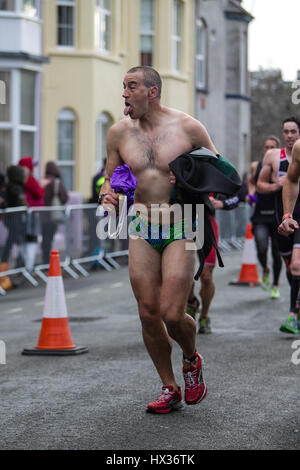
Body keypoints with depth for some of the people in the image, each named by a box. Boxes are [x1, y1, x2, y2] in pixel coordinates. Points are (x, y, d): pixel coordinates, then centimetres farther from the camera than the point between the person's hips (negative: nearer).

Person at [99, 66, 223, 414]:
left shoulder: (188, 127, -5)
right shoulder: (120, 132, 4)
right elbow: (111, 177, 15)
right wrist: (108, 196, -8)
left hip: (181, 231, -4)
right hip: (142, 233, 4)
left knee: (172, 314, -12)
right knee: (148, 314, 2)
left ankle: (191, 360, 22)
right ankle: (170, 389, 18)